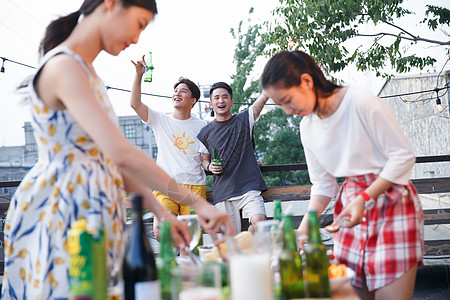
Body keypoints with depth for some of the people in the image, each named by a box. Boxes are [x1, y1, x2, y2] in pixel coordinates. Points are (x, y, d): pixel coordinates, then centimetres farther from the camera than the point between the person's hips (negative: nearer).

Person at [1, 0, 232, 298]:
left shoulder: (86, 71, 15)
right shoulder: (63, 67, -16)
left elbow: (107, 157, 12)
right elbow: (121, 154, -27)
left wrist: (162, 212, 4)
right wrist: (196, 201, -23)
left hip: (92, 208, 9)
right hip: (62, 207, -9)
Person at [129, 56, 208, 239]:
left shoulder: (202, 126, 11)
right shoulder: (160, 120, 10)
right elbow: (135, 104, -2)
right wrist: (139, 75, -10)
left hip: (195, 187, 1)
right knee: (160, 232, -18)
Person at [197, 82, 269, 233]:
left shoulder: (243, 120, 7)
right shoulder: (205, 133, 11)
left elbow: (264, 97, -4)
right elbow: (204, 159, 22)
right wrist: (209, 166, -1)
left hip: (249, 187, -1)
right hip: (223, 192, 1)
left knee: (259, 222, -22)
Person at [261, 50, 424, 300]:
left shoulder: (362, 103, -17)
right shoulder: (307, 127, 4)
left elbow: (403, 156, -12)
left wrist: (364, 199, -19)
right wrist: (303, 228, -1)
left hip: (392, 201, -5)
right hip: (350, 201, 5)